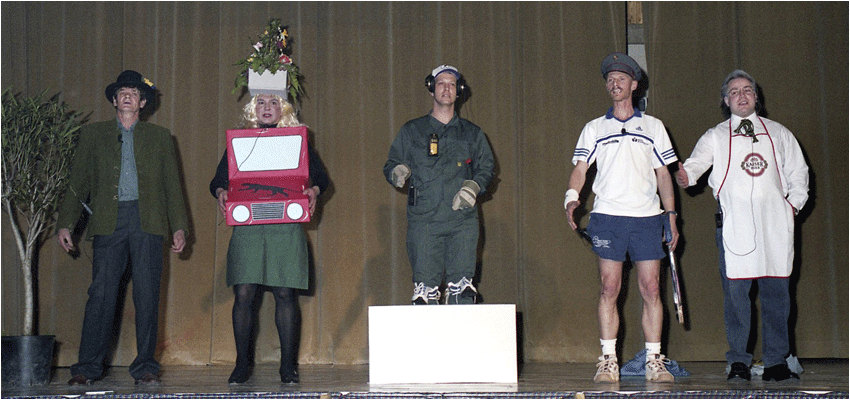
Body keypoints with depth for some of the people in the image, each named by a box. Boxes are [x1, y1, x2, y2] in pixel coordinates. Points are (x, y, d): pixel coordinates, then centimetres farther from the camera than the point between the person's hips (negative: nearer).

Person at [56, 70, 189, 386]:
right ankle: (88, 367, 0)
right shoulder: (93, 134, 17)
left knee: (147, 295, -2)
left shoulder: (160, 137, 17)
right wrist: (65, 224, 5)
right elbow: (77, 183, 14)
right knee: (101, 293, -6)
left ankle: (145, 367, 5)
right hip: (108, 222, 0)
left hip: (147, 223, 0)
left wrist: (179, 227, 5)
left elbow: (172, 186, 14)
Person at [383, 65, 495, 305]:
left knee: (462, 288, -8)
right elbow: (391, 164, 16)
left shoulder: (472, 134, 18)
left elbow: (486, 167, 18)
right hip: (423, 220, 0)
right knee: (425, 287, -7)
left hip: (462, 221, 0)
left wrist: (473, 186, -3)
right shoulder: (411, 131, 16)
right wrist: (398, 172, -8)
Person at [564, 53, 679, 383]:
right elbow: (580, 169, 5)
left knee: (651, 288, -3)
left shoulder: (653, 126, 15)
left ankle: (654, 360, 3)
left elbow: (663, 174, 13)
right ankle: (608, 361, 1)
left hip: (647, 216, 1)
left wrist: (671, 215, 5)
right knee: (609, 288, -3)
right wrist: (571, 198, -15)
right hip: (608, 216, 0)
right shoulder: (594, 128, 13)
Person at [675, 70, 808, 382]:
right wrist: (684, 175, -27)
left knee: (776, 289, 0)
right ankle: (738, 360, 5)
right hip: (734, 221, -1)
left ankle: (776, 360, 10)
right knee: (735, 289, -4)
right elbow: (696, 163, -5)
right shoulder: (715, 136, 12)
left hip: (774, 220, 2)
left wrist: (793, 205, 9)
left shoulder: (778, 133, 19)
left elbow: (798, 173, 22)